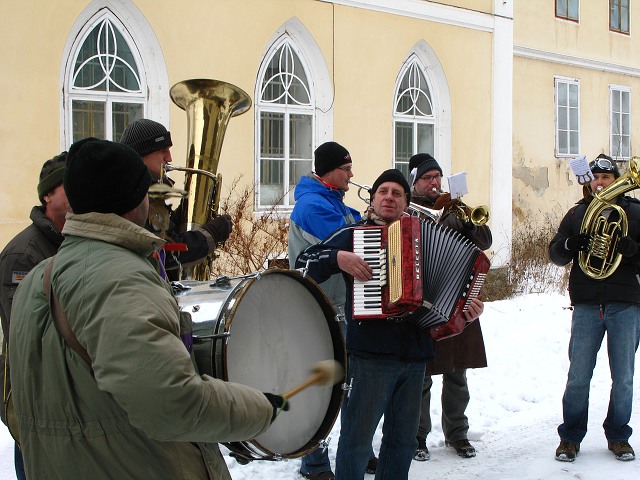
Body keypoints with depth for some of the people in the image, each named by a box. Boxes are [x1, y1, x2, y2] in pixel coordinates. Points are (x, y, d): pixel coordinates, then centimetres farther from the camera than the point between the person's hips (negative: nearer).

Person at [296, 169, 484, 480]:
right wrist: (338, 258, -18)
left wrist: (466, 310, 8)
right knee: (357, 438, -3)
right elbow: (304, 262, -2)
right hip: (369, 353, -5)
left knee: (403, 440, 12)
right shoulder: (353, 234, 5)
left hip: (414, 356, 5)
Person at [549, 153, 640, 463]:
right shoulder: (578, 213, 10)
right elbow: (555, 254, 8)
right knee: (578, 377, 1)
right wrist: (573, 244, -13)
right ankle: (570, 437, 13)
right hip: (587, 306, 1)